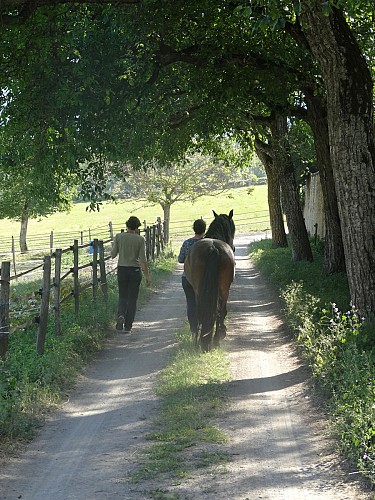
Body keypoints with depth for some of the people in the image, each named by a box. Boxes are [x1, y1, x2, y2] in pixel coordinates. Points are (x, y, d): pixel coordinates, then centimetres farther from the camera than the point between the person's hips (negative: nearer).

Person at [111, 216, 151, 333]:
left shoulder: (119, 237, -3)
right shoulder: (140, 239, -6)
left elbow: (113, 255, 0)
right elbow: (143, 259, -9)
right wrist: (147, 275, -5)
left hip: (122, 269, 1)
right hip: (135, 270, -1)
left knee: (122, 297, 14)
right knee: (132, 298, 8)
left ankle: (121, 315, -15)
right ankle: (128, 326, 7)